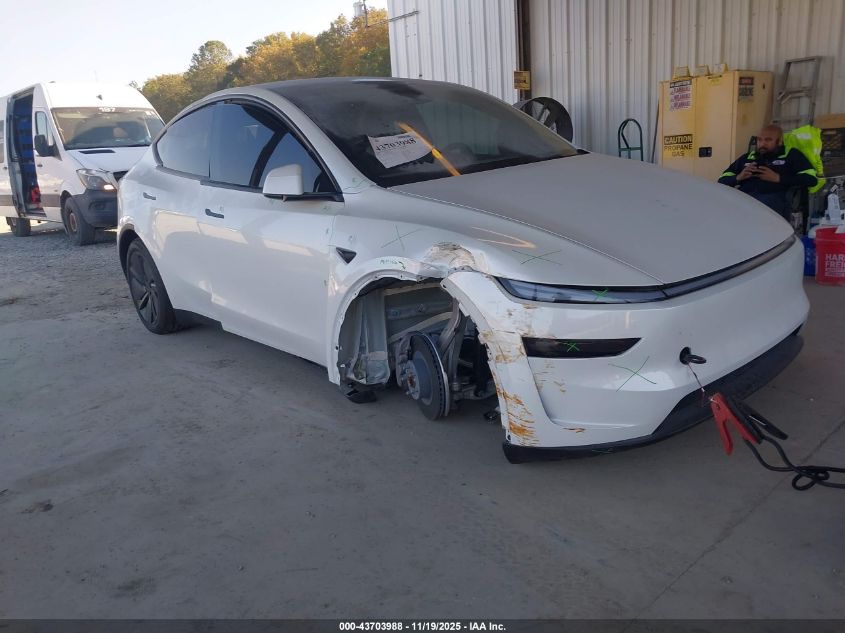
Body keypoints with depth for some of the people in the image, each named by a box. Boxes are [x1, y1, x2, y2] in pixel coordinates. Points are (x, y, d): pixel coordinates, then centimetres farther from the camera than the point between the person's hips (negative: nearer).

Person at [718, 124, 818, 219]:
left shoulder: (791, 155, 21)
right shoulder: (746, 158, 30)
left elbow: (811, 178, 8)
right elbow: (722, 180, 26)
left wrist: (778, 178, -2)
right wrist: (738, 178, 3)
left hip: (773, 197, -2)